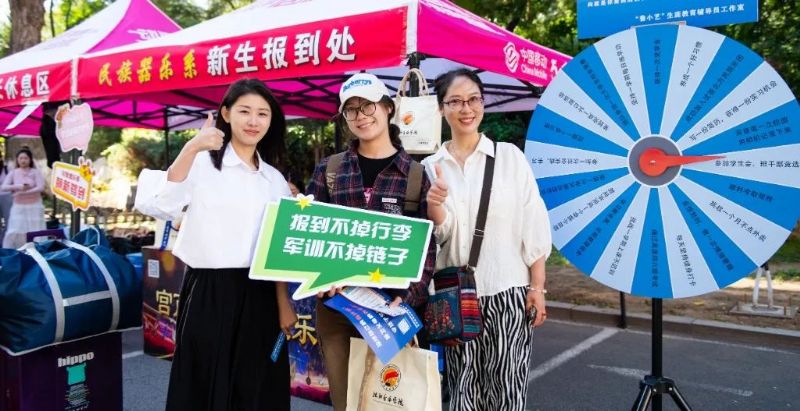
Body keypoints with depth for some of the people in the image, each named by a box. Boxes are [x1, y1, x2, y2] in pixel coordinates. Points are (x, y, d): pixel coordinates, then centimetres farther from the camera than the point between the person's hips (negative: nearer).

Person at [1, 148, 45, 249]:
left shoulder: (35, 172, -2)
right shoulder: (13, 173, 4)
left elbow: (41, 188, -14)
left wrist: (21, 192, -17)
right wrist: (18, 187, -20)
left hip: (34, 206, -2)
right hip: (18, 207, 2)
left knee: (35, 232, -1)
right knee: (14, 232, -2)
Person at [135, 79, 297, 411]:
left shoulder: (275, 180, 10)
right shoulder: (203, 163, -5)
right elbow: (158, 206, -23)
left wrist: (283, 302, 6)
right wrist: (190, 149, -30)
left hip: (259, 297, 5)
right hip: (208, 292, -4)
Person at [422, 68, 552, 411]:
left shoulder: (510, 156, 1)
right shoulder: (430, 166, 6)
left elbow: (534, 226, 0)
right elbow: (441, 233, 0)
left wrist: (537, 287, -3)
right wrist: (434, 205, -21)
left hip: (508, 291, -2)